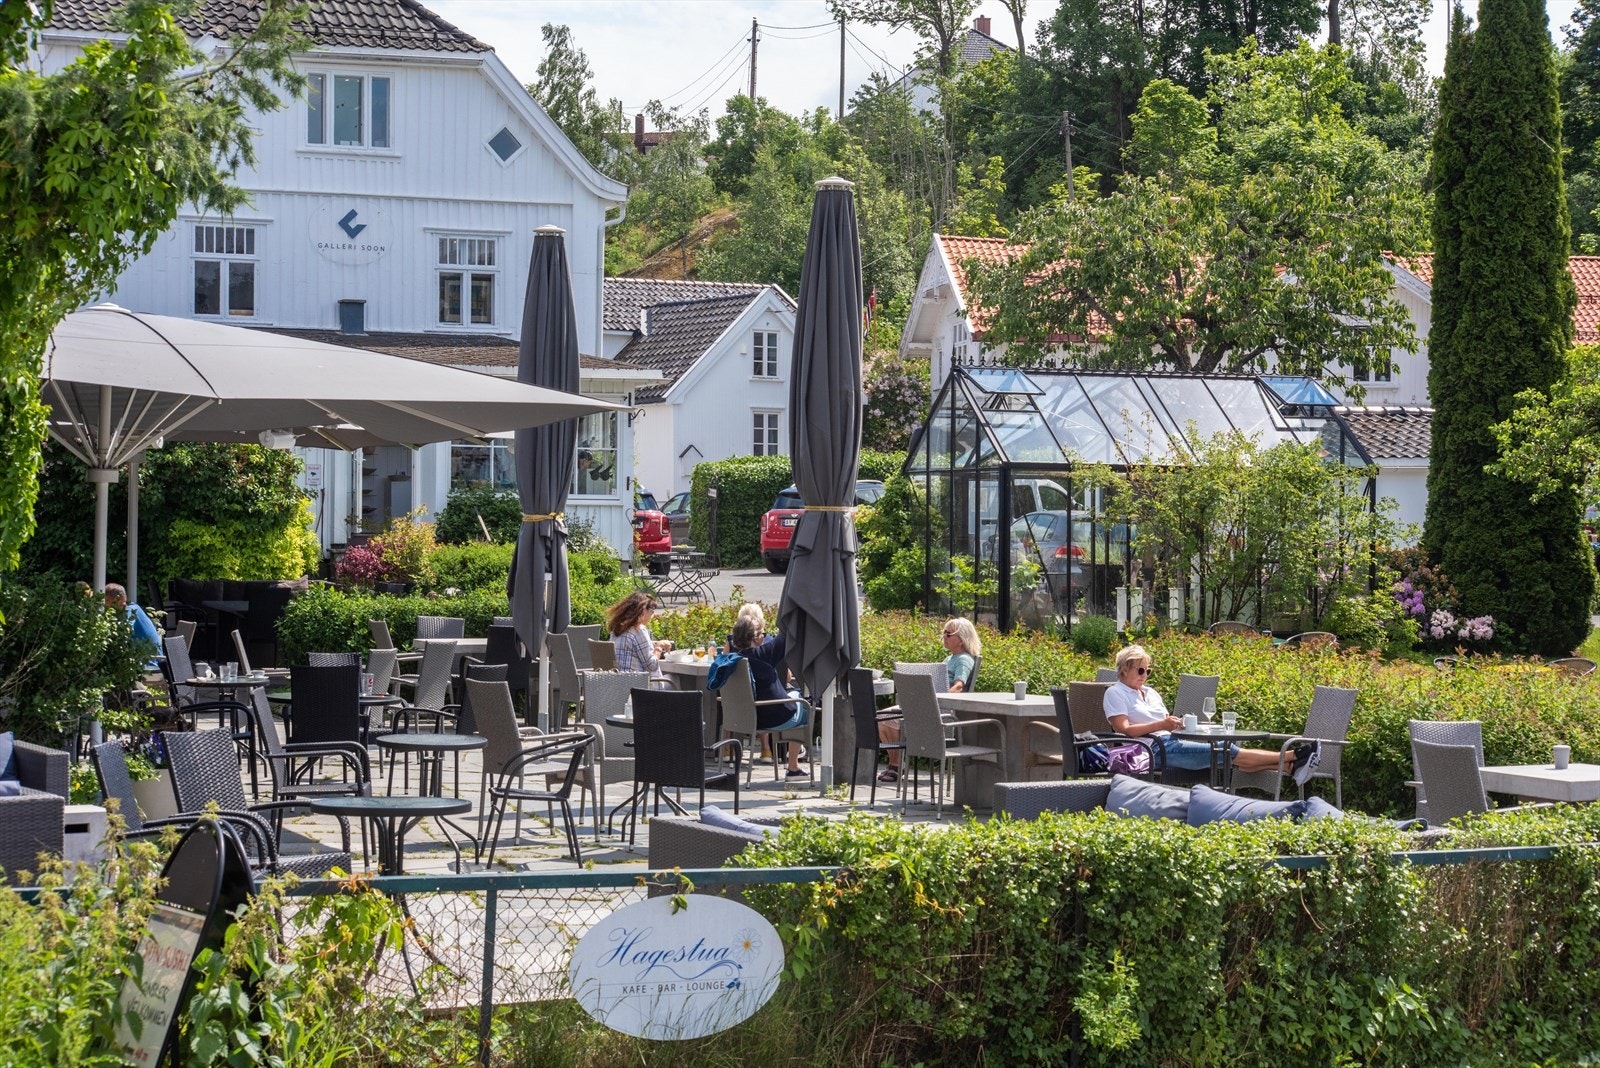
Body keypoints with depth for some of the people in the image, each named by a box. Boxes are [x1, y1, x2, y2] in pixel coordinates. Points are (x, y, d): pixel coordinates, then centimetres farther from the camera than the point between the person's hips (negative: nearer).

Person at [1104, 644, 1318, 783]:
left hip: (1170, 741, 8)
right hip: (1155, 749, -8)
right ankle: (1289, 757, -23)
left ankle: (1290, 767, -25)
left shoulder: (1149, 692, 24)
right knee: (1224, 751, -18)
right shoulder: (1116, 693, 1)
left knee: (1228, 754, -12)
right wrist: (1161, 725, -21)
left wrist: (1175, 724, -2)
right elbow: (1123, 729, -12)